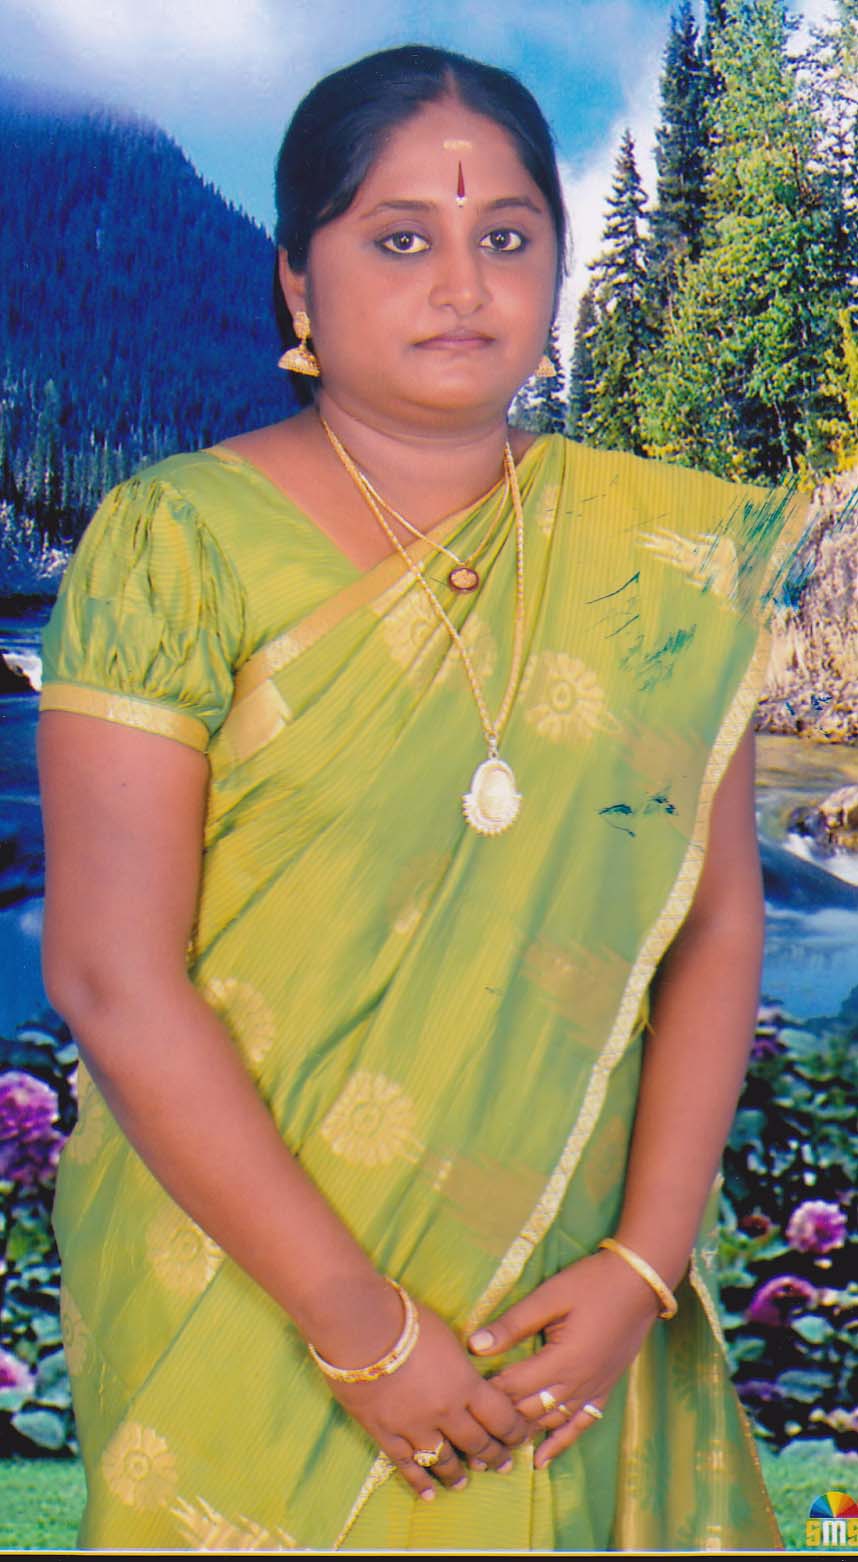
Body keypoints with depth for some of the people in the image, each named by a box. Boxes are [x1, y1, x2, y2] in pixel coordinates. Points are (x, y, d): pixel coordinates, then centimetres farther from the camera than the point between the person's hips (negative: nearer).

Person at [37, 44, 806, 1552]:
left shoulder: (666, 554, 0)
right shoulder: (175, 545, -11)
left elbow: (717, 921, 1)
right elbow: (112, 975, -14)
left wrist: (645, 1264, -9)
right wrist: (358, 1319, -16)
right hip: (241, 1302, -2)